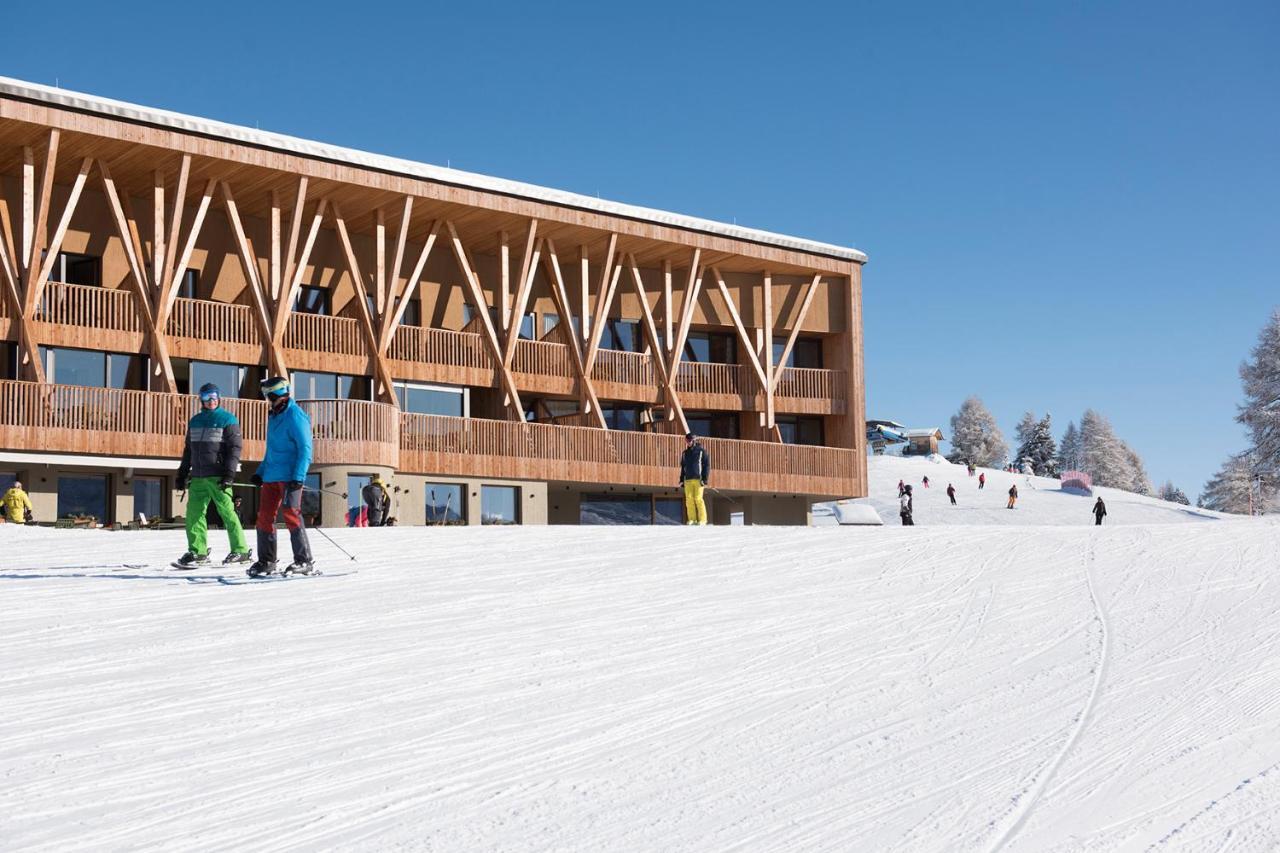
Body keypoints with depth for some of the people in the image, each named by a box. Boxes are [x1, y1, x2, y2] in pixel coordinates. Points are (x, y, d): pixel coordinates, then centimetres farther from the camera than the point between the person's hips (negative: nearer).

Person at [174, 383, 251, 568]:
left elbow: (235, 449, -7)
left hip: (218, 477, -6)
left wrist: (229, 474, -15)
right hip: (198, 477, 6)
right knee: (194, 513, 2)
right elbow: (188, 449, 23)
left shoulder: (228, 420, -1)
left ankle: (240, 551, -2)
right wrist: (182, 473, 18)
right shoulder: (195, 421, 18)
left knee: (227, 512, -8)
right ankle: (197, 552, 8)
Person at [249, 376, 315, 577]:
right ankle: (266, 561, 16)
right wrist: (260, 471, 22)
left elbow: (305, 450, -15)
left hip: (290, 476, -9)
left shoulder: (295, 416, -10)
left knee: (291, 514, -14)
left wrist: (298, 477, -23)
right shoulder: (274, 415, 18)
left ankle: (304, 561, -10)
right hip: (271, 476, 9)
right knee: (264, 516, 7)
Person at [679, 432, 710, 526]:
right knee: (689, 499, -2)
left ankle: (702, 519, -8)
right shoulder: (685, 453, 17)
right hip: (688, 480, 5)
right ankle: (692, 519, 2)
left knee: (698, 499, -12)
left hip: (698, 479, -5)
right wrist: (681, 480, 14)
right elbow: (683, 467, 22)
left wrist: (705, 479, -10)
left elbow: (707, 465, -2)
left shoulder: (701, 451, 1)